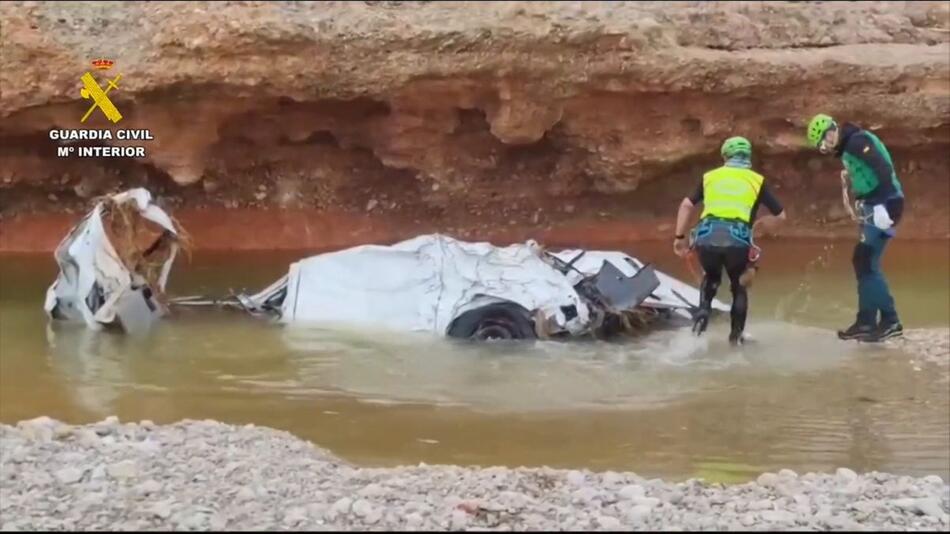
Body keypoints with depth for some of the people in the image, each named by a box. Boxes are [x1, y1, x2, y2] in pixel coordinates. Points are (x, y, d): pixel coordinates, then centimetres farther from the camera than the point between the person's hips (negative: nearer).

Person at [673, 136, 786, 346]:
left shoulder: (710, 176, 21)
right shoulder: (757, 180, 17)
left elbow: (686, 205, 12)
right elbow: (780, 215, 17)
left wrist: (680, 238, 16)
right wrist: (758, 223, 34)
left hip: (707, 237, 1)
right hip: (738, 240, -1)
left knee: (711, 277, 31)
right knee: (739, 287, 24)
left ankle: (703, 310, 6)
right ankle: (736, 336, 19)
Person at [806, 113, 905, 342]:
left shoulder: (857, 141, -13)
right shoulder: (848, 147, 18)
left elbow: (883, 168, -23)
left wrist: (882, 205, -28)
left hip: (883, 204, -10)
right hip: (873, 207, 10)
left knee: (867, 263, -10)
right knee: (863, 262, 13)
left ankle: (890, 320, -8)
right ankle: (866, 322, 17)